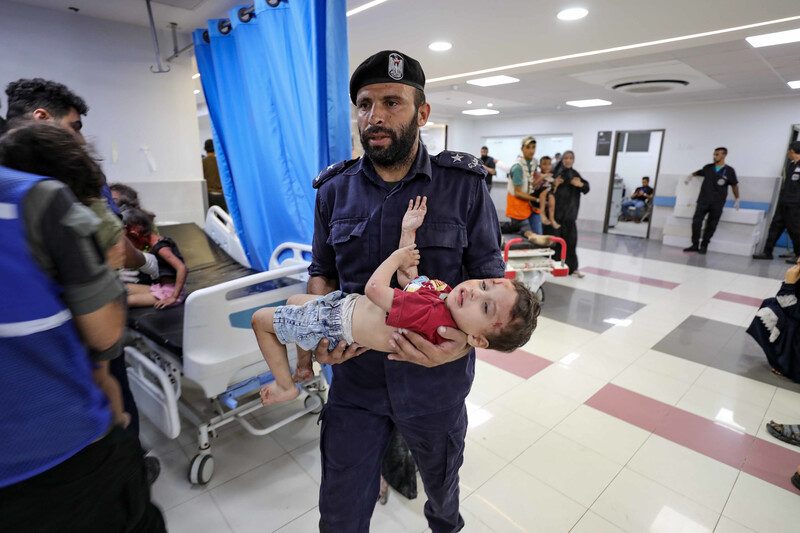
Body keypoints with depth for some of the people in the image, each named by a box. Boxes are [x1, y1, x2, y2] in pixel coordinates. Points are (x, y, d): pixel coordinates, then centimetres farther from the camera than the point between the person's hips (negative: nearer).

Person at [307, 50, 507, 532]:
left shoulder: (465, 187, -10)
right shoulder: (335, 190, -1)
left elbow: (490, 280, -6)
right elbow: (322, 272, 8)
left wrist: (467, 337, -26)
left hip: (436, 379, -1)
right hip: (355, 376, 2)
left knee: (442, 483, 28)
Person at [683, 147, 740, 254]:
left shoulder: (729, 171, 3)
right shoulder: (708, 168, 9)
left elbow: (734, 185, 12)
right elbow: (699, 172, 33)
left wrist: (737, 199, 16)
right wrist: (691, 175, 21)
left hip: (717, 204, -1)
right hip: (703, 200, 2)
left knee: (711, 225, 1)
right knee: (696, 222, -9)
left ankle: (704, 246, 9)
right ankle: (695, 245, -2)